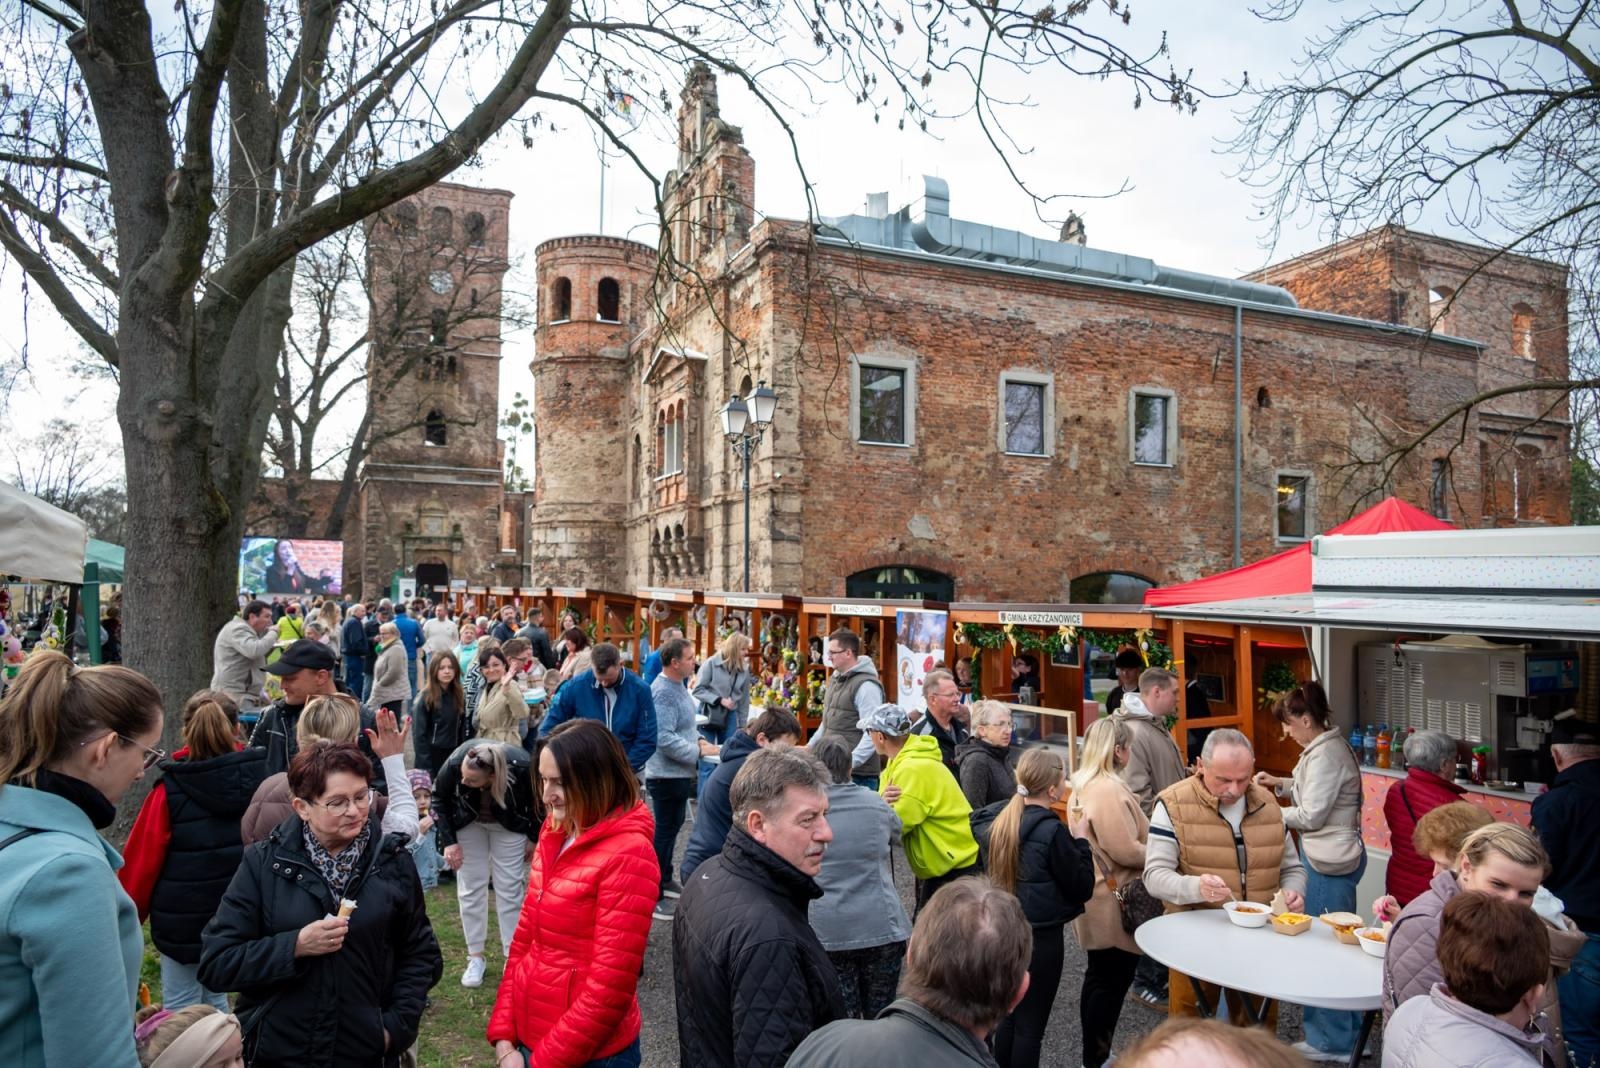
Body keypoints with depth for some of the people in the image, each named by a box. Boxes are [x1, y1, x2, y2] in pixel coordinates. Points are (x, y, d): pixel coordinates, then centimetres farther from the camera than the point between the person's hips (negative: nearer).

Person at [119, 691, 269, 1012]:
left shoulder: (170, 790, -14)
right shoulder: (261, 776, -8)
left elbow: (141, 859, -7)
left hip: (182, 922, -3)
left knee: (181, 1007, 11)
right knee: (216, 998, 22)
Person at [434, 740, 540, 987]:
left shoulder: (522, 767, -40)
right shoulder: (454, 764, -36)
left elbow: (537, 801, -16)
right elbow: (439, 798, -12)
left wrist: (533, 838, -4)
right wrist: (449, 841, -12)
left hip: (508, 825, -1)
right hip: (467, 823, 1)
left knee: (510, 888, 0)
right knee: (470, 887, 3)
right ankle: (475, 958, 19)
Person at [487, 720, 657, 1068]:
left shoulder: (627, 855, -21)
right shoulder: (554, 835, 3)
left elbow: (609, 988, -20)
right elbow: (525, 939, 7)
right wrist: (504, 1036, 1)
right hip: (530, 1037, 7)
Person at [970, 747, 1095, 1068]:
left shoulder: (993, 819, 0)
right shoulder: (1052, 829, -20)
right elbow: (1082, 888, -12)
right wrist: (1079, 839, -4)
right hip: (1041, 937, -6)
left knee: (1008, 1016, 19)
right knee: (1030, 1026, 6)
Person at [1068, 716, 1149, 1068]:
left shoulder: (1084, 786, 7)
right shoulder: (1109, 790, -24)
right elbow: (1126, 851, -25)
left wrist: (1149, 843, 13)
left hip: (1094, 895, 10)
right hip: (1114, 902, -10)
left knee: (1099, 976, 20)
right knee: (1112, 981, 2)